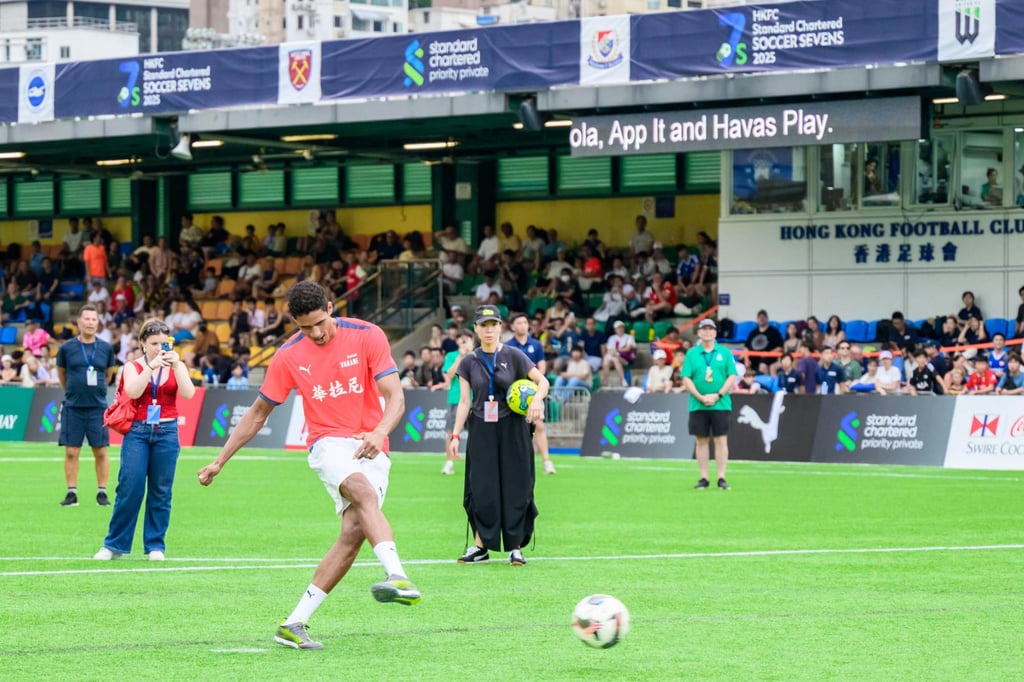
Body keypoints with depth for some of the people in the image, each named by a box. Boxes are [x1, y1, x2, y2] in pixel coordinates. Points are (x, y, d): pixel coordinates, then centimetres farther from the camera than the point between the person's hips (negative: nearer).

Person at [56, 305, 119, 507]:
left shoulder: (106, 348, 1)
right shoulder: (67, 348, -1)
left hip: (97, 407, 0)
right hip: (73, 407, 0)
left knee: (100, 452, 1)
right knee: (71, 452, 0)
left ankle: (102, 492, 9)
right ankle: (72, 492, 7)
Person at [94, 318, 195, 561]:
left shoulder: (177, 367, 9)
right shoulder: (133, 367, 5)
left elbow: (188, 393, -7)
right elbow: (133, 391, -14)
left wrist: (176, 366, -17)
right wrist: (151, 366, -21)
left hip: (167, 432, 1)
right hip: (138, 431, -1)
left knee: (161, 491, 1)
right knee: (130, 488, -7)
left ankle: (155, 545, 9)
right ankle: (114, 544, 2)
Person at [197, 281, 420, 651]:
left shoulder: (367, 336, -5)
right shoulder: (289, 356, 1)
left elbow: (395, 397, -9)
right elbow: (257, 413, 12)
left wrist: (380, 432, -30)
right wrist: (219, 461, 13)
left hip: (372, 448, 1)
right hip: (329, 443, -1)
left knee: (354, 531, -16)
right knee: (364, 492, -34)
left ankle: (294, 624, -12)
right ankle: (397, 576, -52)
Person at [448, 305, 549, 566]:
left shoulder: (513, 356, -2)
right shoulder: (469, 362, 4)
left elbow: (543, 381, 0)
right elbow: (464, 402, 6)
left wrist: (537, 399, -21)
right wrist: (455, 435, -1)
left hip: (511, 429, -2)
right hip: (481, 430, 2)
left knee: (515, 486, 0)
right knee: (481, 488, 0)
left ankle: (515, 546, 7)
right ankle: (480, 545, 8)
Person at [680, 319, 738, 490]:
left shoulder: (724, 353, 4)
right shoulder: (691, 354, 6)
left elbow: (732, 377, 0)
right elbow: (686, 379, 1)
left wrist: (717, 396, -12)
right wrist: (700, 397, -11)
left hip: (720, 404, -1)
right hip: (698, 405, 1)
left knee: (721, 440, -3)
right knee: (701, 441, 4)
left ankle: (721, 478, -1)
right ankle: (703, 478, 9)